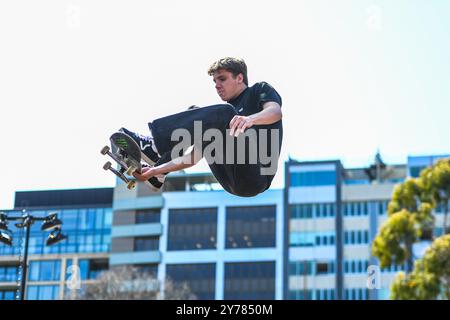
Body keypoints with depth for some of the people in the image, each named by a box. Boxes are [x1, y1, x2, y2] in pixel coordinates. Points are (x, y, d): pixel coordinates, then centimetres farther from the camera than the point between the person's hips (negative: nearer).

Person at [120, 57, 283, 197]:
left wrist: (250, 119, -36)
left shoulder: (260, 90, 12)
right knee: (195, 115, 8)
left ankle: (155, 146, -24)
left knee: (223, 113, -24)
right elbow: (194, 157, 20)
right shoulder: (222, 114, 28)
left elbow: (275, 112, -13)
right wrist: (155, 171, 8)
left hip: (256, 176, -7)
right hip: (232, 182, 7)